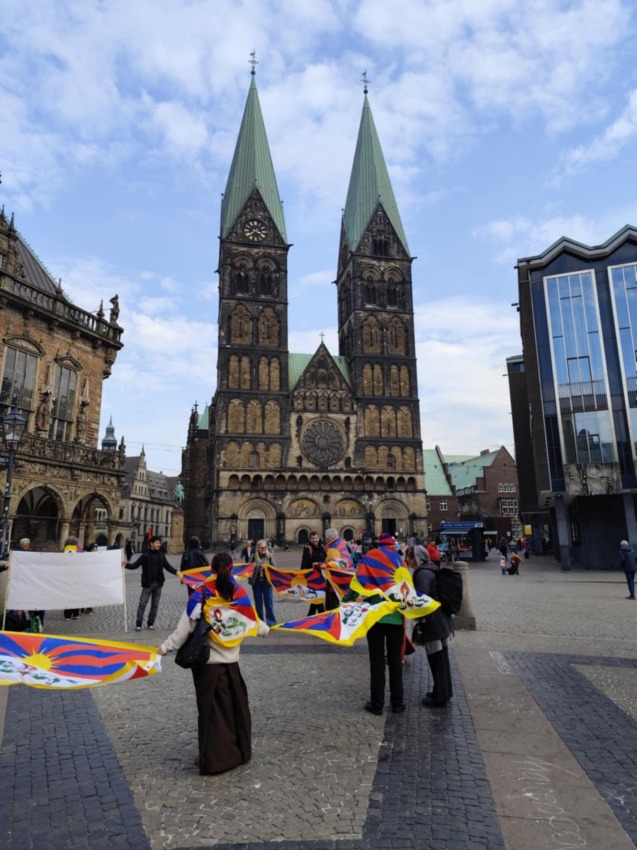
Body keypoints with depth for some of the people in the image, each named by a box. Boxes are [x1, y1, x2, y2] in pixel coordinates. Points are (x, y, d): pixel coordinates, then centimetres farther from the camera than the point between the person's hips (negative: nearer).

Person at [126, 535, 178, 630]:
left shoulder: (161, 555, 4)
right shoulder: (145, 555, -7)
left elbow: (167, 566, 8)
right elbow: (135, 565, -11)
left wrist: (176, 572, -7)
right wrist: (126, 565, -29)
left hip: (158, 584, 4)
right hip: (147, 584, -3)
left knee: (155, 604, 10)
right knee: (142, 604, 0)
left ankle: (151, 623, 21)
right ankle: (138, 624, 9)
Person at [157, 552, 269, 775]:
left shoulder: (201, 596, -15)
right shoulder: (239, 594, -7)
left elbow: (185, 628, -16)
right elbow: (252, 622, 4)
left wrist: (165, 647, -8)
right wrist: (265, 629, 24)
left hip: (207, 663, -2)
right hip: (231, 662, 3)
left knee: (211, 708, 10)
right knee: (236, 706, 18)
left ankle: (211, 758, 16)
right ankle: (239, 751, 31)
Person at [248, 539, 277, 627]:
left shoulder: (270, 556, -3)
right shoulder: (254, 557, -1)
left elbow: (274, 568, -1)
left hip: (267, 582, -1)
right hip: (256, 582, 1)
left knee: (269, 603, 3)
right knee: (258, 603, 12)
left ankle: (271, 622, 11)